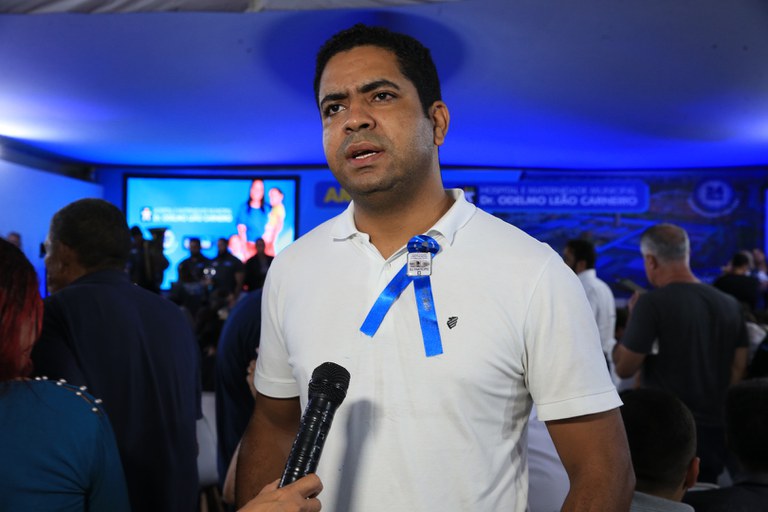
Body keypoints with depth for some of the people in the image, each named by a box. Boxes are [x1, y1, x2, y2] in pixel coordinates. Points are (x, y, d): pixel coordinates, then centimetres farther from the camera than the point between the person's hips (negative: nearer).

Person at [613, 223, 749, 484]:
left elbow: (624, 368, -12)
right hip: (716, 431, 6)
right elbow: (738, 369, 10)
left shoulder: (652, 303, -16)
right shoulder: (730, 304, 4)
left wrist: (633, 317, 0)